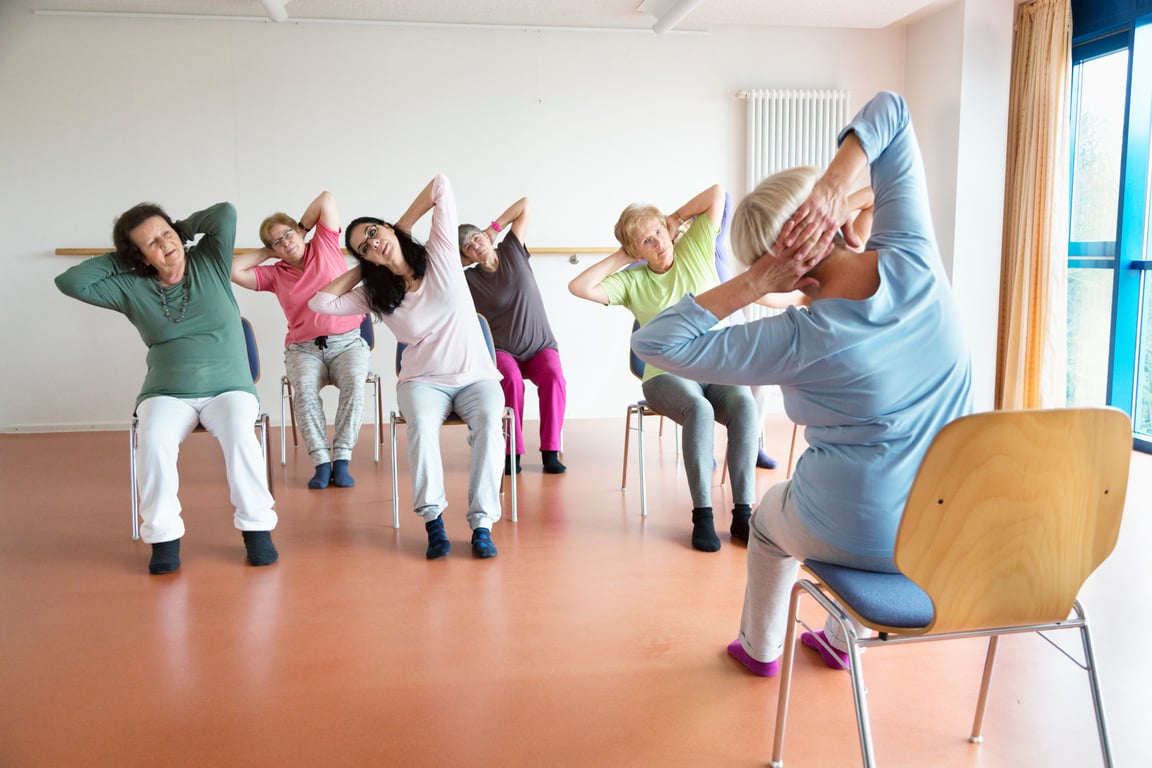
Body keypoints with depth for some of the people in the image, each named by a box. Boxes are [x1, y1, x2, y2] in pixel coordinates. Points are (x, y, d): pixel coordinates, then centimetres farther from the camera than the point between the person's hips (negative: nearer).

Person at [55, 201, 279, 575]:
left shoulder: (210, 264, 5)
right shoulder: (131, 288, 7)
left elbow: (225, 212, -6)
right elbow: (70, 282, 0)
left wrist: (182, 227, 8)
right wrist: (118, 260, 6)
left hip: (229, 388, -1)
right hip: (168, 393, 1)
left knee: (239, 433, -34)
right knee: (153, 440, -32)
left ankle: (256, 526, -20)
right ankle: (163, 535, -18)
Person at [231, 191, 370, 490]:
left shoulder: (325, 246, 9)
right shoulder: (275, 274, 14)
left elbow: (327, 199, 5)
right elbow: (234, 271, 3)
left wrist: (301, 227, 16)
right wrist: (267, 252, 11)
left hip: (347, 342, -1)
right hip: (303, 348, 2)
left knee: (354, 384, -33)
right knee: (304, 389, -32)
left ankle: (341, 460, -31)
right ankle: (321, 463, -30)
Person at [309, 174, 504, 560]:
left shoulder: (439, 254, -1)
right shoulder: (374, 295, 5)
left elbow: (441, 185, -4)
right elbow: (320, 302, -4)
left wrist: (404, 224, 6)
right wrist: (360, 269, 4)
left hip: (476, 376, -1)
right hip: (424, 380, 1)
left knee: (489, 423, -32)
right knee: (422, 425, -33)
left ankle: (482, 523, -29)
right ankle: (432, 520, -26)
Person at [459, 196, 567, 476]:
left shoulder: (512, 251, 4)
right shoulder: (468, 279, 0)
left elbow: (525, 204, 5)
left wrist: (494, 227, 5)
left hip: (540, 346, 1)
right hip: (501, 351, -1)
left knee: (554, 377, -31)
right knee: (512, 379, -34)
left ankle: (550, 452, -26)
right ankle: (512, 452, -25)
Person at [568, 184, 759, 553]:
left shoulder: (695, 250, 8)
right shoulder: (632, 281, 6)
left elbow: (717, 193, 5)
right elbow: (579, 286, -7)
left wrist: (676, 218, 11)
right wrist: (620, 257, 0)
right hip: (667, 374, -1)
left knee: (744, 405, -33)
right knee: (699, 410, -36)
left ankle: (742, 513, -30)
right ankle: (702, 516, -31)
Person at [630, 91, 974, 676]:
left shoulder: (800, 341, -25)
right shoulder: (911, 259, -14)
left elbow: (655, 343, -22)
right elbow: (889, 110, -4)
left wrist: (750, 287, -25)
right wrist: (836, 181, -21)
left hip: (857, 538, -5)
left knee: (771, 515, 31)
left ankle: (759, 647, 50)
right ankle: (842, 640, 53)